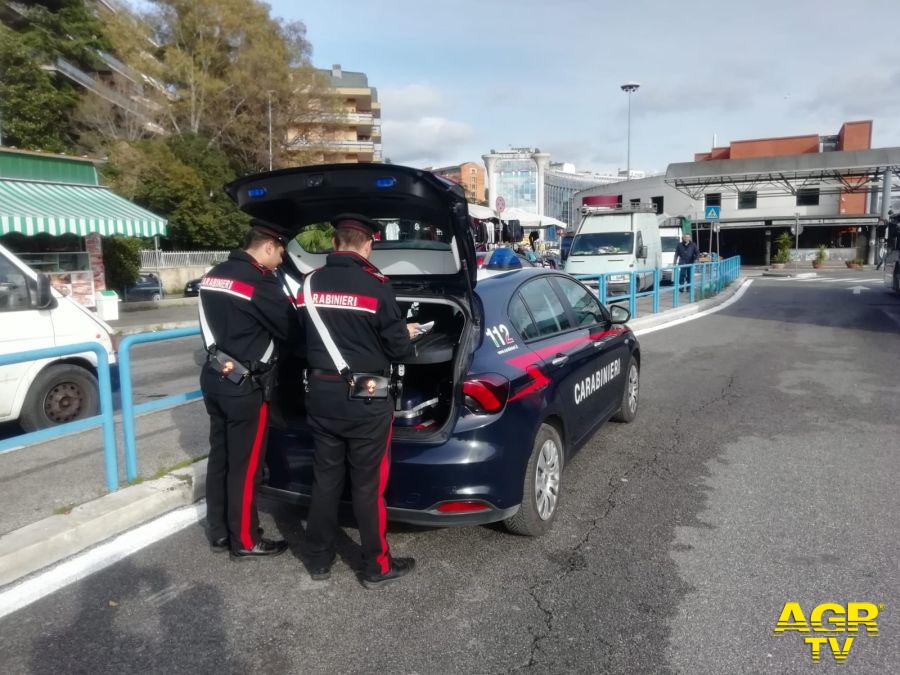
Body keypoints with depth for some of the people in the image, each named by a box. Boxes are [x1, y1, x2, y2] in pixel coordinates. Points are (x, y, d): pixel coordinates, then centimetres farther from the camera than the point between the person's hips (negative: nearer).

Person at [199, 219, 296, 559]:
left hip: (214, 378, 9)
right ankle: (245, 541, 16)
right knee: (245, 465, 3)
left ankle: (219, 533, 29)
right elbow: (290, 327, -12)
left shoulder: (213, 276, 10)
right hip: (245, 387, -9)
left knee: (220, 457, 17)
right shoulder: (260, 282, -18)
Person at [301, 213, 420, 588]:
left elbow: (301, 339, 11)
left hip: (320, 393, 5)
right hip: (365, 399, -5)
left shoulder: (310, 284, 3)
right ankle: (377, 567, 20)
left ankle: (319, 560, 30)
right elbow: (397, 348, -10)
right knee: (368, 484, 6)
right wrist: (407, 335, 12)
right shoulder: (375, 285, -14)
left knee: (325, 478, 17)